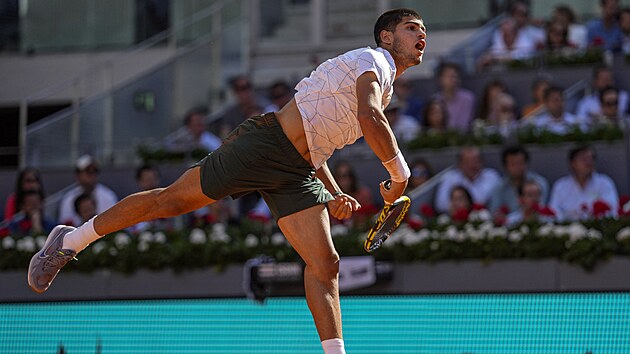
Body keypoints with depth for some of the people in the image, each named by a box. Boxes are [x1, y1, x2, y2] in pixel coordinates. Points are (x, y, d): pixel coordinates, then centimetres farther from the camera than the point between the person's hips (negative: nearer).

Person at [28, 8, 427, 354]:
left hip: (295, 175, 9)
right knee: (172, 200, -2)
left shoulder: (384, 88, 23)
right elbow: (370, 117, -27)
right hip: (265, 142, -9)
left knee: (325, 266, -6)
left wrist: (335, 196, 13)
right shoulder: (371, 60, -5)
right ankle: (71, 240, 14)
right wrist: (400, 173, -17)